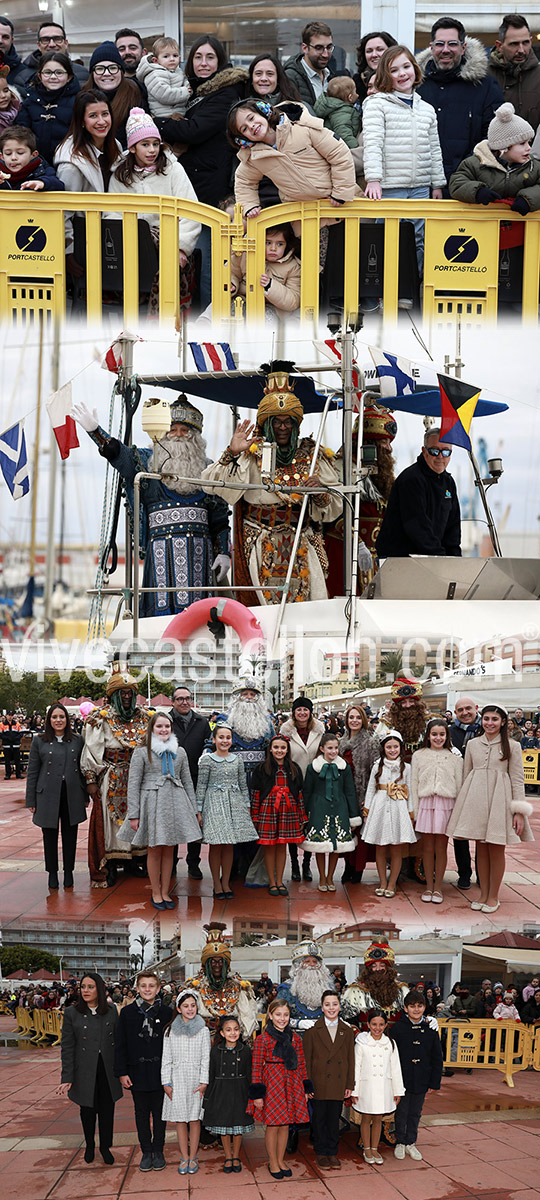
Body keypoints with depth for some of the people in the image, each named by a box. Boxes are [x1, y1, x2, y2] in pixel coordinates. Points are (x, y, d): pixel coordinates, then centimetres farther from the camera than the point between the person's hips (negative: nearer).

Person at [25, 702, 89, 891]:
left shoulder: (77, 740, 7)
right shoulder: (39, 742, 2)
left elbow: (83, 768, 11)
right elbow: (32, 772, 3)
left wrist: (86, 796, 9)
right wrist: (31, 800, 0)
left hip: (72, 796, 1)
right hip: (48, 796, -1)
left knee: (70, 836, 7)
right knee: (50, 836, 5)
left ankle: (69, 873, 19)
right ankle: (52, 873, 18)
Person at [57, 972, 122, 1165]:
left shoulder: (111, 1011, 1)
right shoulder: (72, 1013, -5)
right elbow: (67, 1048, -6)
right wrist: (67, 1078, -10)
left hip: (107, 1070, 1)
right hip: (85, 1072, -1)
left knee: (107, 1109, 5)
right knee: (87, 1110, 11)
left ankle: (105, 1147, 23)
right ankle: (89, 1146, 33)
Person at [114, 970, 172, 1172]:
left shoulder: (166, 1012, 0)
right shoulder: (127, 1012, 0)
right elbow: (120, 1045, 1)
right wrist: (122, 1072, -5)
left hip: (160, 1072, 0)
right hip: (137, 1072, 0)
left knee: (159, 1113, 8)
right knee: (142, 1114, 9)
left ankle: (158, 1151, 20)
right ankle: (146, 1152, 20)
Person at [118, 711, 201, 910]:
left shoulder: (179, 752, 11)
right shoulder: (141, 752, 0)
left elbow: (187, 782, 15)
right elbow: (133, 784, -2)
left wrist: (194, 811, 11)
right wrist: (133, 815, -8)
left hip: (175, 802, 3)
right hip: (152, 802, -3)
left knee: (169, 849, 8)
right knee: (154, 850, 2)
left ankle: (165, 892, 18)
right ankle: (156, 893, 14)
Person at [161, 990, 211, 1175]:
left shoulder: (203, 1030, 3)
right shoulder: (171, 1030, 5)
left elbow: (206, 1058, 1)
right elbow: (166, 1058, 6)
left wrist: (204, 1082, -7)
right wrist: (166, 1083, 0)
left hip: (195, 1079, -1)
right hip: (177, 1079, 1)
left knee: (194, 1119, 2)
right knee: (180, 1119, 3)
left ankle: (193, 1157, 11)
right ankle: (184, 1158, 11)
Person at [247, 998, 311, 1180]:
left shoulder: (294, 1038, 7)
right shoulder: (262, 1039, -6)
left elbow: (301, 1064, 13)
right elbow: (256, 1067, -6)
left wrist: (305, 1088, 11)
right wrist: (257, 1094, -9)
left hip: (291, 1085, 4)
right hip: (271, 1084, -4)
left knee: (285, 1125, 10)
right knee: (273, 1125, 3)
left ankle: (280, 1160, 25)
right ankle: (273, 1163, 18)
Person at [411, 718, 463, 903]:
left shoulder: (455, 758, 5)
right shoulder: (418, 756, 7)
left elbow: (459, 786, 5)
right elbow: (414, 784, 7)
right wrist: (415, 811, 2)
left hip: (446, 805, -1)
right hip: (426, 804, 1)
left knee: (441, 848, 2)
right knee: (427, 847, 5)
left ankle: (438, 887, 11)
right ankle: (429, 886, 14)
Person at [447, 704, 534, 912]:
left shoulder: (512, 746, 3)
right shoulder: (472, 744, 11)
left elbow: (518, 780, 1)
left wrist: (519, 811, -6)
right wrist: (464, 802, 12)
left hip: (499, 797, -2)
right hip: (476, 797, 3)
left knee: (497, 849, 0)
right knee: (481, 848, 7)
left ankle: (493, 896, 11)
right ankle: (483, 894, 16)